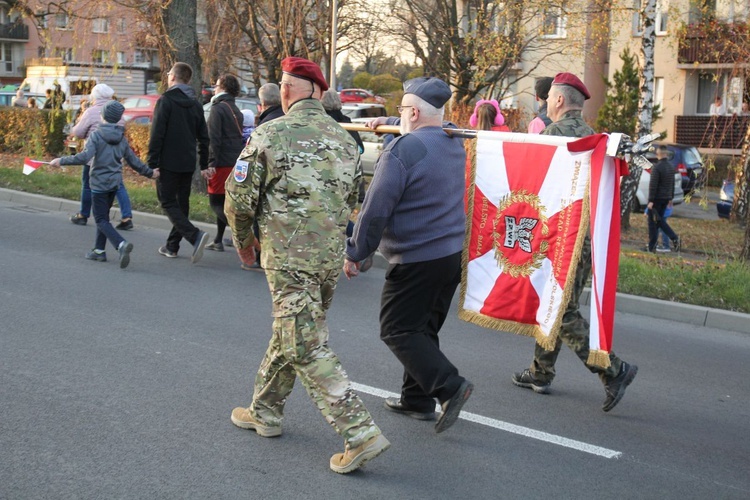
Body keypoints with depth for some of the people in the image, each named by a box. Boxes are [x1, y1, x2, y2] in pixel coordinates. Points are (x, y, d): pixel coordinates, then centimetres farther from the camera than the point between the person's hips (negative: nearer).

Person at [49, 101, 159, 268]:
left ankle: (121, 244, -26)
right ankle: (99, 250, 22)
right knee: (103, 216, 19)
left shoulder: (96, 135, -11)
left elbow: (84, 157, -22)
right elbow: (134, 161, 11)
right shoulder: (122, 138, 6)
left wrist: (62, 161, -13)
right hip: (115, 183, 6)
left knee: (101, 220, -4)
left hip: (99, 183, -6)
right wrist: (149, 173, 25)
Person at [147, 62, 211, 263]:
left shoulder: (166, 101, -10)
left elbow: (157, 135, -16)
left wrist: (152, 163, -13)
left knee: (168, 202, -3)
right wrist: (204, 165, 18)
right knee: (182, 203, 14)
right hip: (188, 164, 7)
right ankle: (172, 246, 21)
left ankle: (195, 235, -23)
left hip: (169, 163, -7)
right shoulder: (195, 104, 12)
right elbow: (203, 137, 14)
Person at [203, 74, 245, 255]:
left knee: (215, 203, -4)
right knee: (222, 202, 15)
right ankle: (218, 241, 21)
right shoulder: (236, 111, 16)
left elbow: (214, 138, -18)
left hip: (222, 164, -8)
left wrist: (211, 163, -19)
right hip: (235, 163, 8)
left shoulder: (218, 108, -11)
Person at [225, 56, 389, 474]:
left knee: (307, 348, -4)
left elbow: (240, 198, -6)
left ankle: (362, 434, -8)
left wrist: (243, 240, 12)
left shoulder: (270, 135, -8)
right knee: (290, 333, 21)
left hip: (289, 257, -7)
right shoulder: (344, 138, 9)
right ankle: (265, 411, 36)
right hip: (332, 253, 7)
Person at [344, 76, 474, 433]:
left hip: (416, 259, -9)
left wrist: (355, 253, -10)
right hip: (453, 253, 9)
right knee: (423, 328, 18)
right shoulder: (454, 143, 9)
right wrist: (388, 122, 38)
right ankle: (417, 399, 24)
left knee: (397, 330, 2)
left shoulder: (401, 150, -17)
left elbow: (376, 208, -18)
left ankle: (448, 385, -9)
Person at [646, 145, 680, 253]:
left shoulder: (657, 167, -16)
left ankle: (652, 246, 4)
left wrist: (651, 200, -17)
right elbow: (672, 184, 16)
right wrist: (670, 198, 23)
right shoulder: (671, 167, 9)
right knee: (660, 220, 17)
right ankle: (674, 238, 4)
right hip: (666, 198, 7)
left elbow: (653, 185, -18)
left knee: (652, 221, 1)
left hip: (657, 198, -7)